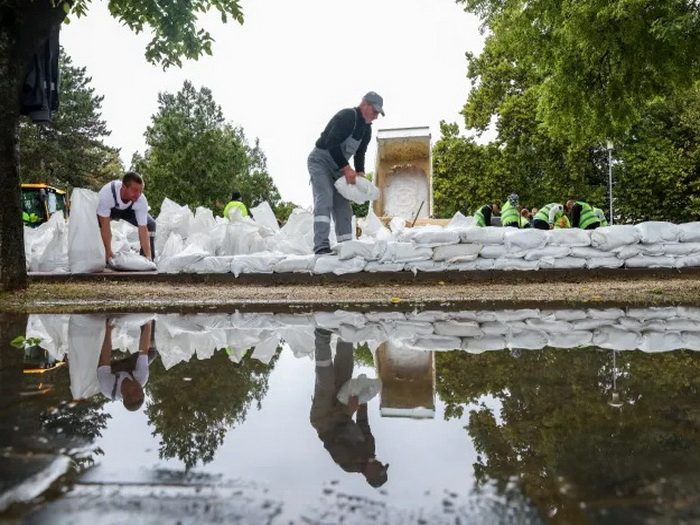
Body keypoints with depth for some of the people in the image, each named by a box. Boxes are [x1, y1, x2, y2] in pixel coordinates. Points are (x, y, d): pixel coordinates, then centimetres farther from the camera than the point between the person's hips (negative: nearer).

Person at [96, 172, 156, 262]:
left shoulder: (142, 200, -36)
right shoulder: (107, 193, -43)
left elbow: (143, 229, -31)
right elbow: (105, 226, -36)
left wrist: (148, 256, -36)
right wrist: (108, 251, -38)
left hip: (128, 210, 1)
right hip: (106, 210, -1)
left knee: (150, 224, -15)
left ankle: (148, 261, -3)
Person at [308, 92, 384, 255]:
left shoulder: (366, 129, 7)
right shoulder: (346, 117, -21)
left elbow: (360, 154, 14)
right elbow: (331, 144, -29)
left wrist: (360, 173, -4)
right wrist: (347, 169, -29)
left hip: (337, 167, 9)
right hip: (320, 160, -9)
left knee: (343, 205, 1)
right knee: (324, 199, -23)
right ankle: (321, 246, -31)